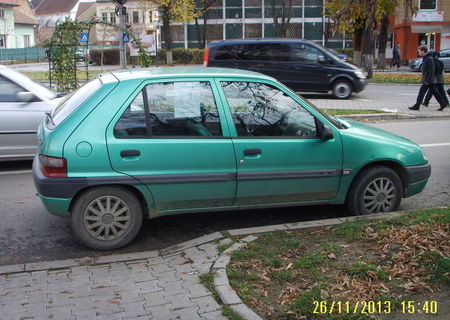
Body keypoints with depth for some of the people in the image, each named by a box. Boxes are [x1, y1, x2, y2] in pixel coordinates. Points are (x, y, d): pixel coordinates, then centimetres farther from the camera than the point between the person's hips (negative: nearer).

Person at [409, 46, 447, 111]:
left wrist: (428, 80, -21)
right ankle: (443, 103, 18)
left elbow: (431, 71, -20)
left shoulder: (429, 59, -18)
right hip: (427, 80, 10)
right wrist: (425, 79, 21)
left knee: (421, 92, -7)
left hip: (428, 80, -10)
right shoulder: (425, 58, 13)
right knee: (435, 92, 13)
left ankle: (417, 106, -3)